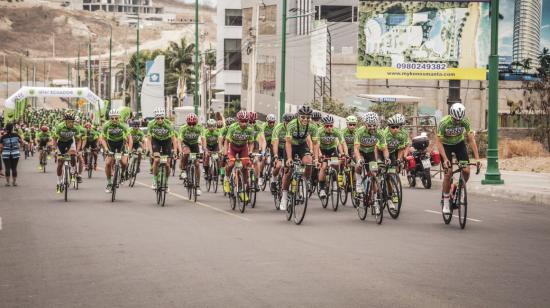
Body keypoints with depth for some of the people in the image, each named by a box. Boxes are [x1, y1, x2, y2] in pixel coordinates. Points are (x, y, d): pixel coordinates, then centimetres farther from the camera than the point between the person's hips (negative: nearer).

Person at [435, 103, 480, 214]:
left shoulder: (465, 121, -23)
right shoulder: (444, 123, -30)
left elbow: (471, 140, -19)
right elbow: (438, 142, -25)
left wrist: (477, 158, -25)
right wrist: (445, 159, -34)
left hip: (459, 143, 3)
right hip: (446, 145, -3)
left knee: (466, 170, -14)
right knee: (448, 172, -15)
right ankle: (446, 201, -2)